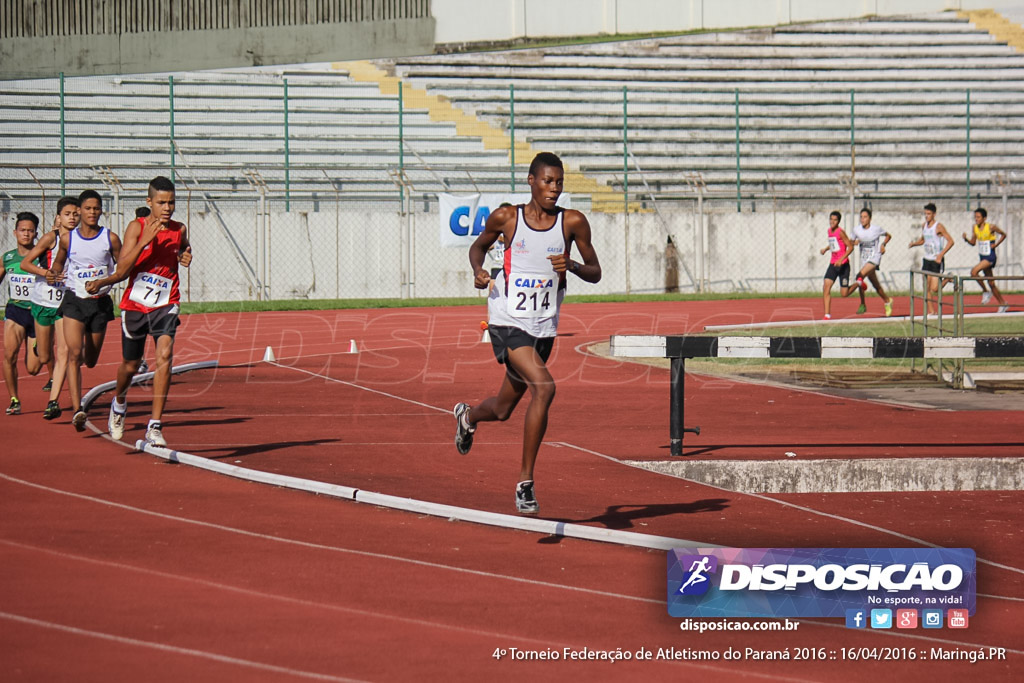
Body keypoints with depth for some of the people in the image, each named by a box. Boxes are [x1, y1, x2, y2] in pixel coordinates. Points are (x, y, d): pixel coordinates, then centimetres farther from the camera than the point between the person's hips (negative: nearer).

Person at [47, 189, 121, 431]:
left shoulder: (110, 238, -2)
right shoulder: (68, 239, 0)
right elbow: (59, 261, 16)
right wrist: (52, 274, -5)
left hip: (100, 302, 1)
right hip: (74, 301, -1)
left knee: (90, 361, 12)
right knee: (74, 353, -18)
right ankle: (77, 409, -24)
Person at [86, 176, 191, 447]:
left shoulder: (180, 230, 2)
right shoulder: (137, 227, -7)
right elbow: (122, 271, -15)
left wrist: (186, 258, 3)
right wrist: (145, 240, -25)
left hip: (165, 305, 1)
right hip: (134, 304, -1)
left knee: (164, 354, -22)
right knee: (130, 364, 13)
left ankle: (155, 427, -21)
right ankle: (119, 402, 49)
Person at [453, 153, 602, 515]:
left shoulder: (572, 222, -1)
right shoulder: (506, 218, -4)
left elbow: (595, 272, 4)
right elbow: (478, 246, 15)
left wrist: (571, 265, -17)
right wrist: (478, 271, -6)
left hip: (544, 328, 4)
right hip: (507, 322, -4)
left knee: (503, 409, 16)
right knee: (544, 387, -25)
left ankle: (468, 416, 54)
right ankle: (525, 482, -16)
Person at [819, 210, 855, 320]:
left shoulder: (840, 232, -13)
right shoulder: (829, 231, 10)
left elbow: (850, 247, -15)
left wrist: (841, 259, -24)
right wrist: (826, 249, 14)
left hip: (843, 264, -6)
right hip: (833, 264, 6)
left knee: (844, 293, -4)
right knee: (826, 287, -12)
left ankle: (858, 284, 28)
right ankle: (827, 315, -12)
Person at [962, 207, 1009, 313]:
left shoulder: (991, 227, -14)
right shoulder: (975, 228, 2)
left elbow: (1003, 235, -1)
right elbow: (973, 243, 10)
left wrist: (996, 245, -12)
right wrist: (966, 239, -10)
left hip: (990, 257, -7)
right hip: (982, 257, 7)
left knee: (974, 271, -25)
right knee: (991, 283, 11)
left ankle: (985, 292, -7)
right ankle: (1003, 304, 22)